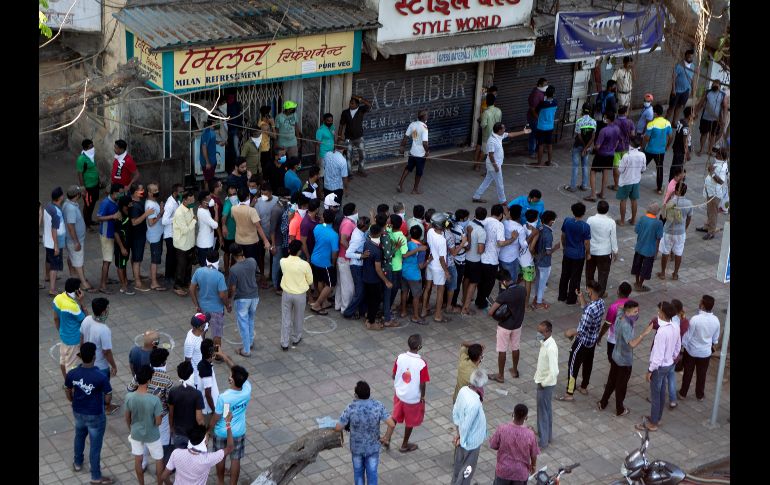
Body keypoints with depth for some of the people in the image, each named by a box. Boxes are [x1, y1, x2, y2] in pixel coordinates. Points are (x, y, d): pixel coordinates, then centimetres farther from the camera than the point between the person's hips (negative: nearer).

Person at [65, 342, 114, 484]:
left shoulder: (71, 374, -17)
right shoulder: (101, 377, -30)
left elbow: (69, 394, 0)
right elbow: (108, 398, -19)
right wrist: (107, 404, 5)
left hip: (78, 413, 4)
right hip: (95, 416, -4)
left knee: (79, 437, 32)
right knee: (95, 446, 12)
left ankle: (78, 463, 54)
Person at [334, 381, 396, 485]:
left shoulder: (351, 408, -23)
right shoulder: (378, 406, -20)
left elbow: (338, 428, -18)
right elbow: (392, 425, -22)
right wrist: (386, 438, -5)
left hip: (356, 447, 0)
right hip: (373, 447, 0)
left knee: (358, 472, 22)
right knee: (372, 473, 16)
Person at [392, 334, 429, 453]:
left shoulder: (400, 358, -15)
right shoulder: (422, 364, -28)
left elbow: (394, 376, -3)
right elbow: (422, 384, -19)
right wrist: (422, 396, -1)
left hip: (399, 394, 4)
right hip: (413, 398, -3)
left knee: (395, 417, 27)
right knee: (410, 422, 19)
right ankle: (404, 445, 34)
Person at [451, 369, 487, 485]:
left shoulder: (463, 390, -14)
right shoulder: (474, 404, -38)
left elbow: (455, 412, 0)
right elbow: (466, 425, -28)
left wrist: (458, 433, 9)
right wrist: (462, 440, -10)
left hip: (463, 437, 8)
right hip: (471, 442, -8)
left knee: (458, 464, 28)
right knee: (467, 470, 14)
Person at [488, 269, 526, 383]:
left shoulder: (504, 295, -30)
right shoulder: (522, 290, -12)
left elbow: (490, 312, -27)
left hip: (505, 326, -6)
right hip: (518, 324, 6)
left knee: (502, 351, 10)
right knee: (515, 348, 23)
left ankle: (500, 376, 22)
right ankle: (514, 371, 39)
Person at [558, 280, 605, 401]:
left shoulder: (591, 308, -34)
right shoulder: (601, 302, -7)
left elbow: (583, 330, -29)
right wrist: (581, 297, 5)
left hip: (583, 341, -9)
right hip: (593, 340, 9)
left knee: (573, 365, 4)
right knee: (588, 363, 24)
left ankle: (569, 393, 12)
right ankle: (584, 387, 41)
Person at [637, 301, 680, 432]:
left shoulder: (662, 332, -31)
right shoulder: (675, 328, -5)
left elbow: (658, 354, -27)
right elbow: (677, 347, 9)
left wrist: (650, 371, -18)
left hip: (659, 366, -8)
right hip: (668, 365, 8)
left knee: (655, 395, 7)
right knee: (661, 393, 22)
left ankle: (652, 423, 21)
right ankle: (657, 418, 38)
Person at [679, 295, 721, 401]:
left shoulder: (695, 319, -29)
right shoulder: (715, 320, -14)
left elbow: (687, 336, -19)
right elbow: (715, 337, 3)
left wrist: (682, 346, -2)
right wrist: (714, 345, 24)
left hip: (691, 351, -3)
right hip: (705, 352, 3)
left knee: (687, 373, 17)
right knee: (702, 374, 21)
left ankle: (683, 393, 32)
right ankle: (700, 395, 36)